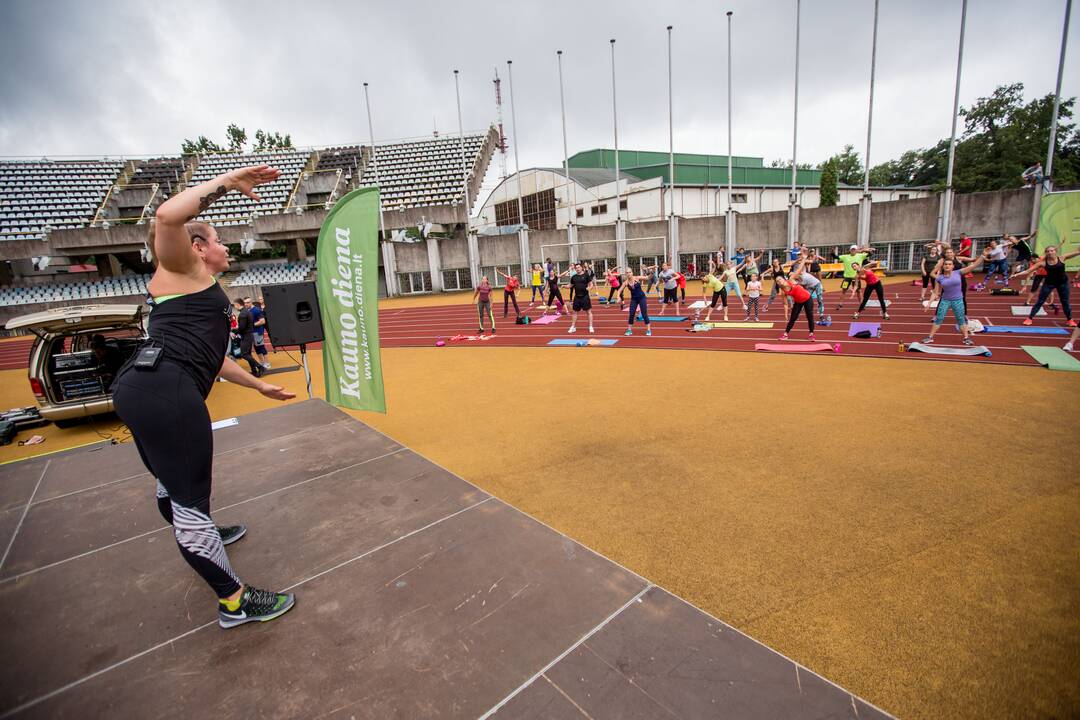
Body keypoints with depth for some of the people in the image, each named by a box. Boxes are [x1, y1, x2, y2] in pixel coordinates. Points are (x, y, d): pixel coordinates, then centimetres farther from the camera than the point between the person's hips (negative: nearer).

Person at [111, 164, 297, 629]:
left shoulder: (204, 293, 29)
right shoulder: (178, 270, 5)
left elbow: (211, 357, 36)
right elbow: (167, 215, -18)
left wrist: (260, 385, 43)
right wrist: (227, 182, -9)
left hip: (144, 388, 11)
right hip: (163, 390, -11)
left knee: (173, 484, 31)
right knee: (191, 499, -3)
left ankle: (196, 539, 57)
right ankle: (235, 601, 8)